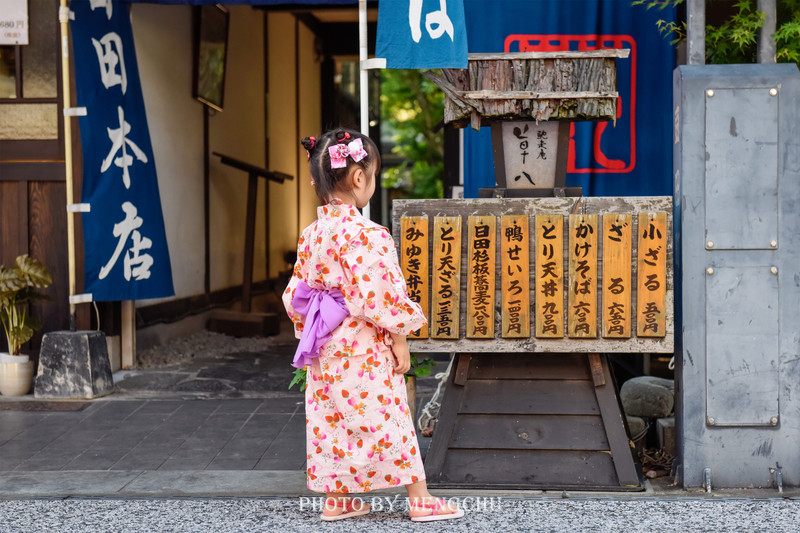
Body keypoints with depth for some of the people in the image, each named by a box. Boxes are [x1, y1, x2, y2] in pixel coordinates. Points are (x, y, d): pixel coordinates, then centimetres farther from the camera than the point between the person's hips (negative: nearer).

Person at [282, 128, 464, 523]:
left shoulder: (310, 234, 5)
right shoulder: (364, 234, -20)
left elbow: (295, 294, 10)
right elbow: (378, 293, -21)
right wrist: (398, 338, -11)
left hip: (323, 349, 7)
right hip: (364, 350, -7)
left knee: (331, 422, 14)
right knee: (391, 421, 2)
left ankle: (336, 499, 23)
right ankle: (420, 500, 11)